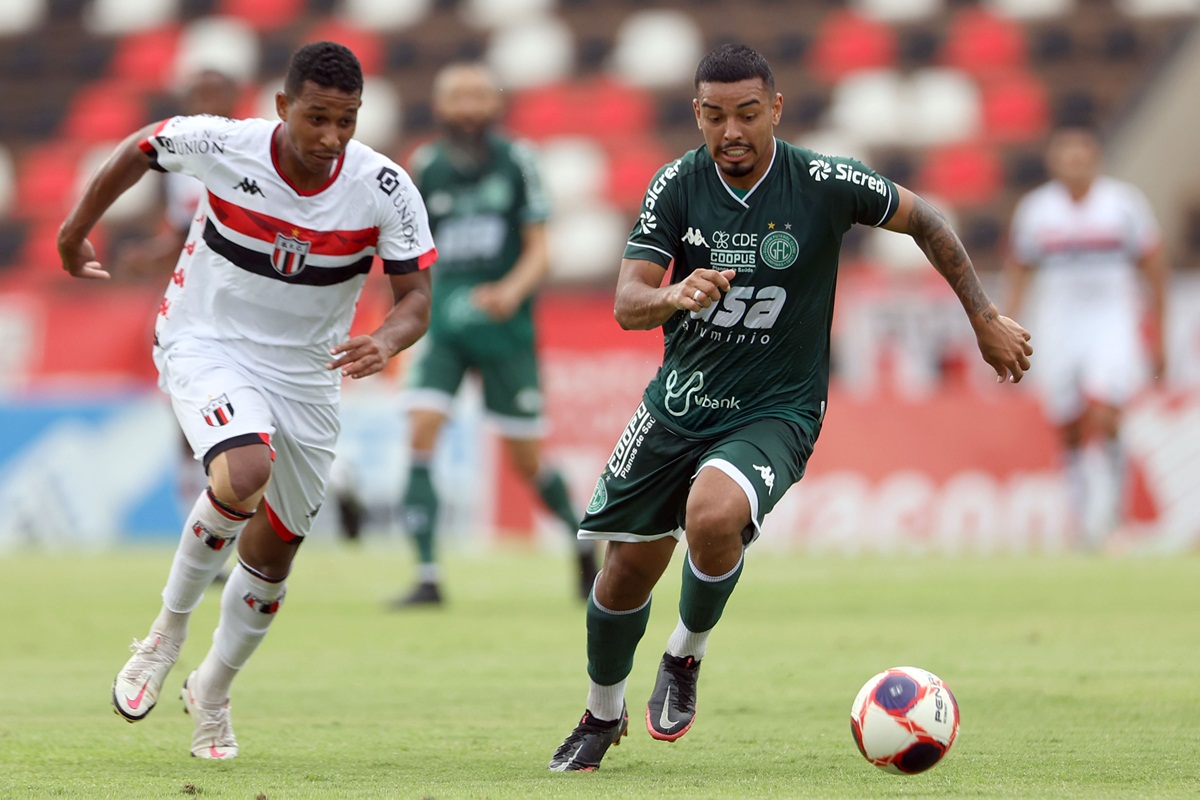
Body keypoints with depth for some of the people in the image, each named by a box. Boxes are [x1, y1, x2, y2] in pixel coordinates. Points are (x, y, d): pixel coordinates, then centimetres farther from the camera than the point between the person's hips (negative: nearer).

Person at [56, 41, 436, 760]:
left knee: (274, 552, 12)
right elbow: (140, 149, 0)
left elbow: (417, 296, -14)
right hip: (206, 345, -3)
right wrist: (76, 231, 12)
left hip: (306, 373, 3)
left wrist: (388, 341, -38)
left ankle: (212, 693, 39)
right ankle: (169, 629, -8)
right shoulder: (222, 145, -20)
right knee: (244, 475, -33)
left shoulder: (385, 188, -18)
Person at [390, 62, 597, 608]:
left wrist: (512, 291, -24)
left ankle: (582, 537, 33)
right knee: (420, 434, -17)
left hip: (505, 325, -2)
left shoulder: (516, 162, -3)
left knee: (526, 461, 4)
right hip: (444, 323, 2)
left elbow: (539, 252, -6)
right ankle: (427, 577, -15)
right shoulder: (426, 166, 4)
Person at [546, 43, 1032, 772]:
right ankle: (602, 717, 35)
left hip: (774, 411, -3)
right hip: (679, 403, 3)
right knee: (630, 565, 6)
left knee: (713, 515, -33)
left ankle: (686, 658, -4)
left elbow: (924, 219, 2)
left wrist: (986, 320, 4)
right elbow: (626, 303, -12)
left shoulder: (824, 184, -14)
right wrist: (674, 296, -35)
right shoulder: (678, 185, -8)